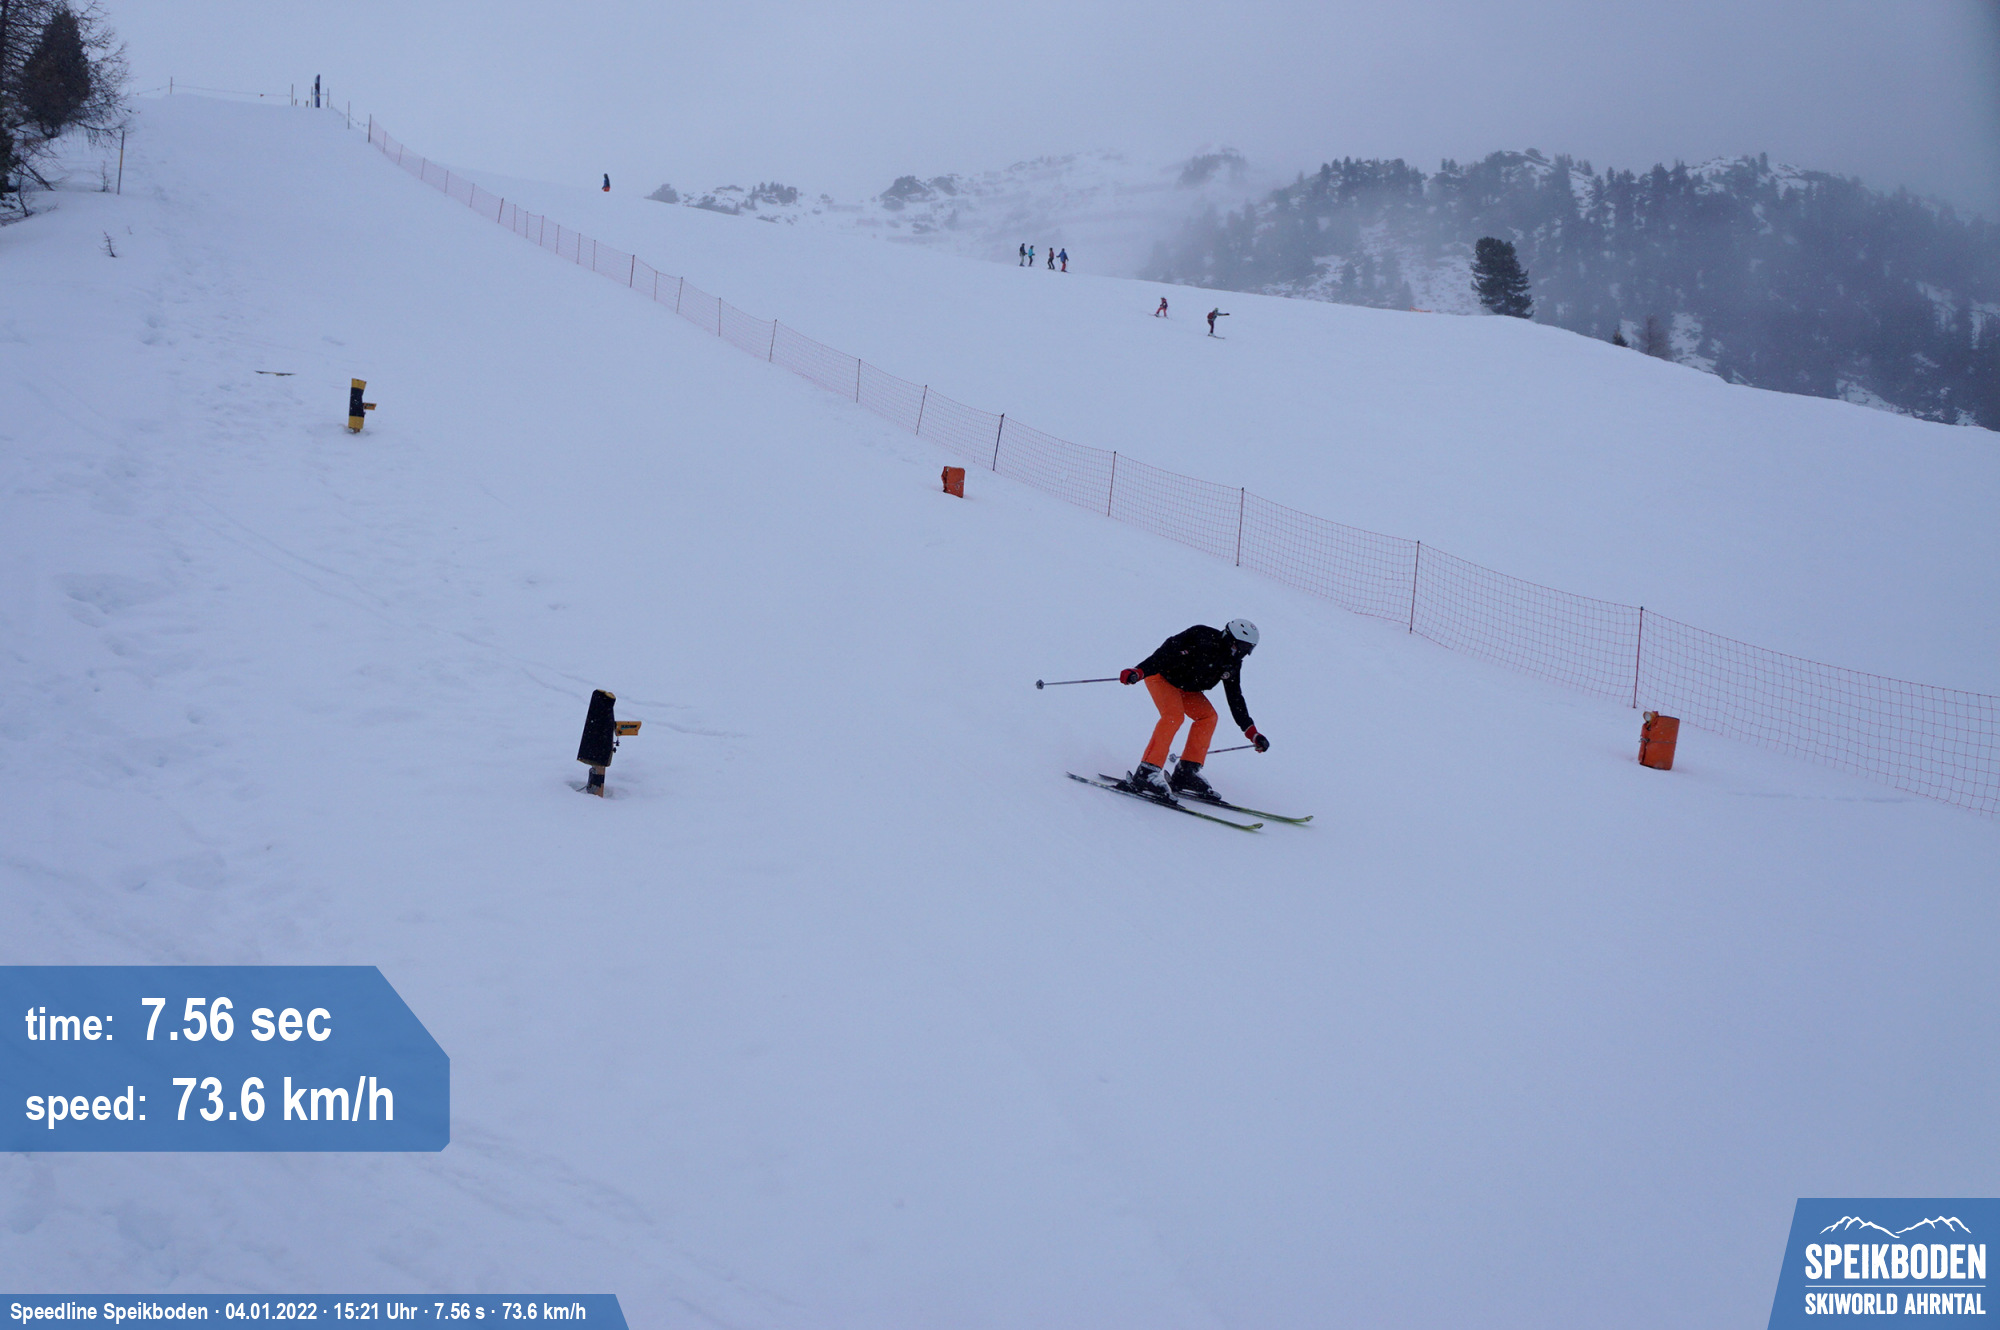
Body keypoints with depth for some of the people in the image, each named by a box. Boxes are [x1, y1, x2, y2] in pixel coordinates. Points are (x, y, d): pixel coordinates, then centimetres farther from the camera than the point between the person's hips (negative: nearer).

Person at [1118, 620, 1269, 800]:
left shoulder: (1233, 664, -2)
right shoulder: (1203, 637, -26)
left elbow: (1235, 699, 7)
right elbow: (1168, 651, -33)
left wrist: (1252, 734, 4)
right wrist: (1139, 671, -46)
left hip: (1185, 687, 8)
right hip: (1161, 675, -8)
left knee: (1208, 716, -11)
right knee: (1174, 714, -30)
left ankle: (1186, 773, -11)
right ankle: (1146, 773, -35)